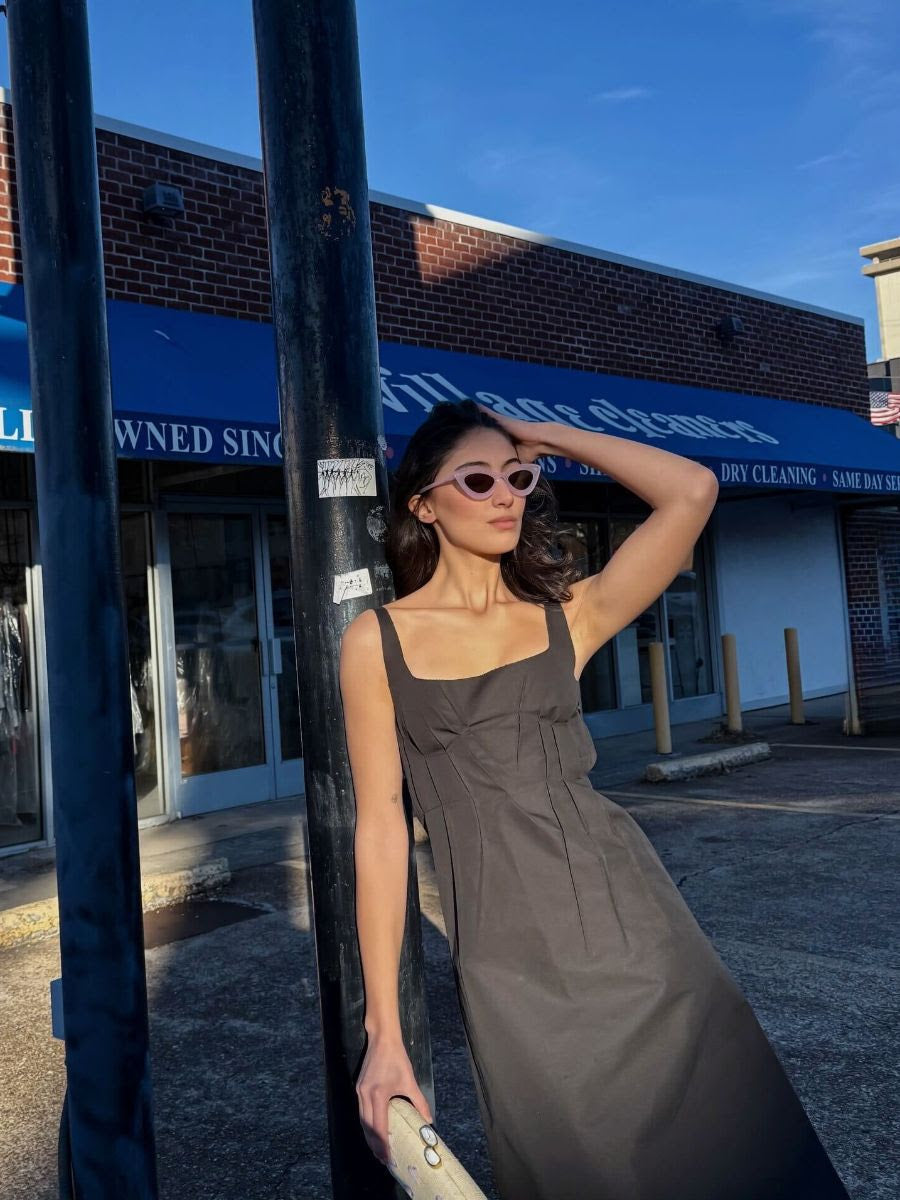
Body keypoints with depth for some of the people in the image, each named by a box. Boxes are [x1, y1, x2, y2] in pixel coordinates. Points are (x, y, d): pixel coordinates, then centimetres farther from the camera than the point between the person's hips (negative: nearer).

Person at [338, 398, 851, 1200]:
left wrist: (549, 436, 3)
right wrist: (384, 1030, -4)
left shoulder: (567, 616, 5)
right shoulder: (377, 641, 0)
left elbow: (692, 492, -5)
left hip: (632, 921, 2)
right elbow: (381, 829, -2)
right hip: (514, 968, -2)